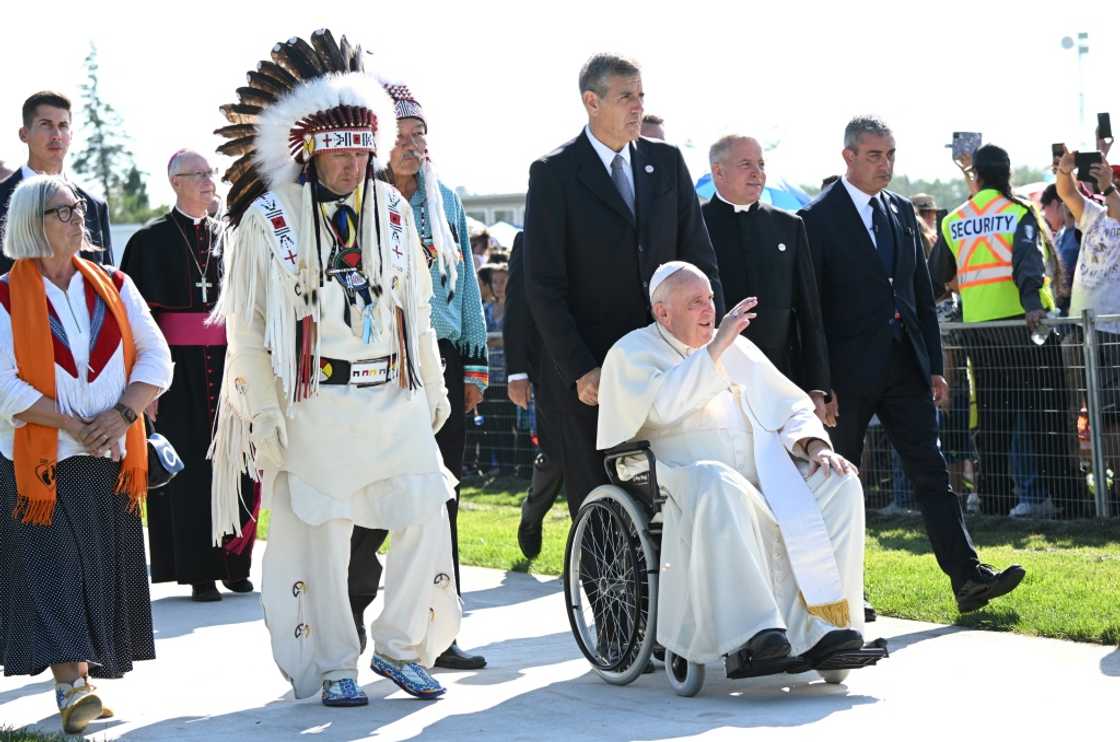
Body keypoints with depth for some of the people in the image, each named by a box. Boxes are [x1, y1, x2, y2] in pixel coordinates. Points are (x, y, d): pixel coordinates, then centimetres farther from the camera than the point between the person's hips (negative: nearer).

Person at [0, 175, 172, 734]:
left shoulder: (113, 287, 9)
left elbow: (156, 358, 5)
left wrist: (122, 414, -11)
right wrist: (74, 425, -15)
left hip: (108, 461, 4)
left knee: (101, 573, 6)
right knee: (52, 571, -11)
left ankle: (83, 680, 16)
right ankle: (71, 688, -17)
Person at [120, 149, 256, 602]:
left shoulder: (225, 237, 12)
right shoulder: (152, 240, -1)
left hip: (227, 361, 4)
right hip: (180, 366, -4)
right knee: (190, 468, -1)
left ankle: (232, 564, 12)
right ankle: (198, 572, 4)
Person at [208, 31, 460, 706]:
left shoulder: (392, 210, 9)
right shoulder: (269, 220, -4)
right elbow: (248, 329, -3)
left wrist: (432, 388, 16)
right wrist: (264, 416, -8)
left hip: (395, 398, 4)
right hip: (314, 404, -4)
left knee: (427, 516, -3)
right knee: (319, 533, 0)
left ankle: (401, 648, 13)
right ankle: (334, 668, 13)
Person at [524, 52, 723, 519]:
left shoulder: (667, 162, 9)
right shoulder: (554, 173, -3)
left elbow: (699, 259, 11)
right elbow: (544, 285, -6)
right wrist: (580, 370, -12)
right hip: (591, 370, -3)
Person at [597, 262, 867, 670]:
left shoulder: (736, 347, 23)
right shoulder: (632, 353, 7)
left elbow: (790, 406, 21)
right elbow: (664, 407, -14)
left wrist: (813, 444, 0)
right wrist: (714, 349, -14)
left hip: (762, 475, 6)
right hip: (684, 479, -6)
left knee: (840, 483, -20)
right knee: (719, 486, -41)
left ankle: (820, 628, -28)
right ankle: (752, 633, -46)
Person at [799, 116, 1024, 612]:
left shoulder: (901, 212, 12)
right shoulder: (818, 218, -7)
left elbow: (922, 293, 16)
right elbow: (811, 307, -10)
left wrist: (934, 365, 11)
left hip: (904, 366, 5)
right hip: (850, 372, -5)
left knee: (931, 473, 0)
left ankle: (967, 578, -4)